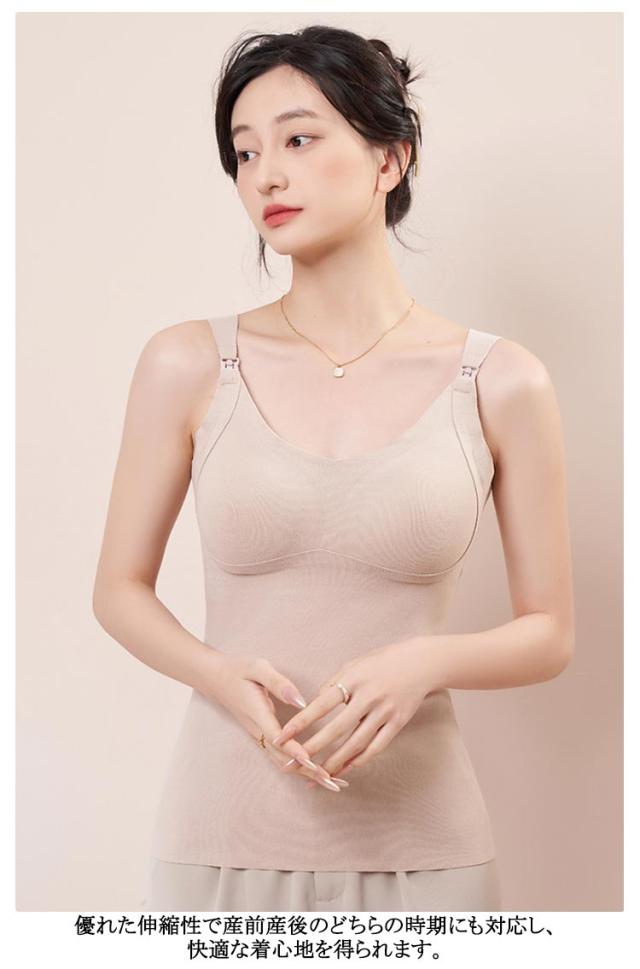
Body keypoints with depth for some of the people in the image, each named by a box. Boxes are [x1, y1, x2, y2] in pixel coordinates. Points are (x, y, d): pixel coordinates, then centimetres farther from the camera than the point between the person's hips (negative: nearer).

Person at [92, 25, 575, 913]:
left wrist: (424, 663, -18)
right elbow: (120, 588, 3)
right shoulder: (188, 365, -3)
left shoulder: (502, 385, -4)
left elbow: (549, 632, 1)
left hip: (417, 840, 0)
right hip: (223, 831, 0)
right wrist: (218, 674, -16)